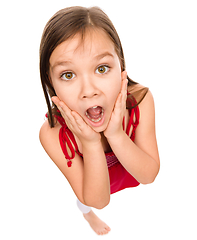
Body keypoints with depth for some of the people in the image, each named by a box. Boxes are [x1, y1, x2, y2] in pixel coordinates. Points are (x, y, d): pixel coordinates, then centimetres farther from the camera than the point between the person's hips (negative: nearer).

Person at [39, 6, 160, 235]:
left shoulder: (141, 100, -37)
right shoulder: (52, 135, -40)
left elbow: (149, 176, -29)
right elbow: (98, 200, -32)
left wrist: (115, 134, -46)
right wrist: (91, 144, -49)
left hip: (131, 177, 2)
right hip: (93, 186, -1)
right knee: (87, 207, 33)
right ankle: (89, 216, 70)